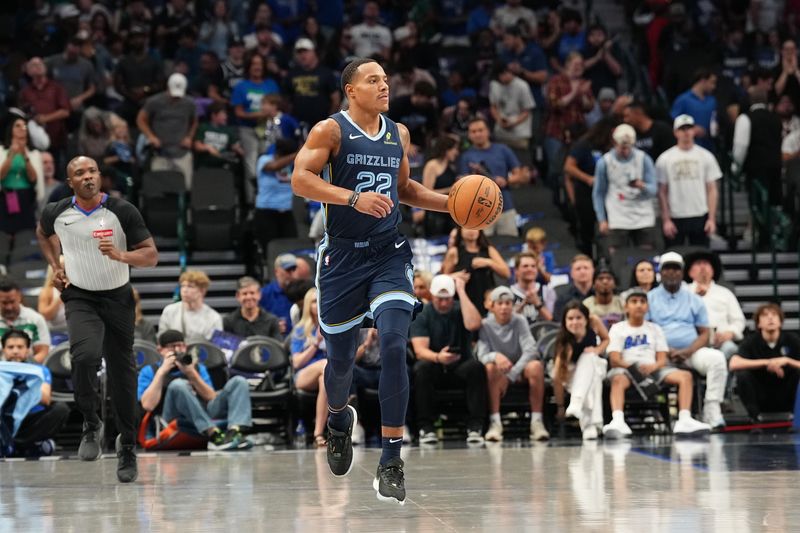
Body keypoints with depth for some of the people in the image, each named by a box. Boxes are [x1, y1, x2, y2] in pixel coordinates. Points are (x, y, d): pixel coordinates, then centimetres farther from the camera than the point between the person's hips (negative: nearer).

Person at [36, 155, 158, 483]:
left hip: (118, 298, 0)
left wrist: (121, 255, -29)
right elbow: (43, 233, 19)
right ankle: (91, 425, -7)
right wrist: (55, 266, 9)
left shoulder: (123, 211, -13)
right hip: (80, 298, 0)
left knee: (122, 373, 7)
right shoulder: (57, 213, -7)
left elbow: (151, 256, -12)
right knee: (85, 355, -28)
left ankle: (127, 446, 23)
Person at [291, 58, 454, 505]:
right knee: (341, 357, 8)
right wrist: (354, 198, -29)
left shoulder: (399, 134, 10)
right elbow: (300, 180, -18)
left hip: (389, 254, 3)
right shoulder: (331, 130, -6)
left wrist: (449, 203, 10)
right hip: (343, 256, -2)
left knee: (394, 345, -17)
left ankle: (391, 462, -13)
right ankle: (339, 418, 45)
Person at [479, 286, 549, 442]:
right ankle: (495, 423, -33)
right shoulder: (486, 325, -5)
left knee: (536, 366, -32)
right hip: (500, 373, 0)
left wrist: (512, 374, -28)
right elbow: (482, 355, -17)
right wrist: (495, 356, -42)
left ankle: (537, 421, -29)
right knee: (490, 367, -34)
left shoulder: (519, 322, -6)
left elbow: (530, 350, -17)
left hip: (520, 370, 0)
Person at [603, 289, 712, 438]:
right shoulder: (618, 328, 12)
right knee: (618, 379, -40)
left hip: (652, 370, 3)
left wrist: (653, 366, -15)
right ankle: (617, 421, -60)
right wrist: (632, 366, -22)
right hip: (628, 369, -3)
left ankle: (685, 420, -34)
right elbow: (615, 359, -1)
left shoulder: (655, 329, 21)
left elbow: (662, 359, 10)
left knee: (685, 375, -20)